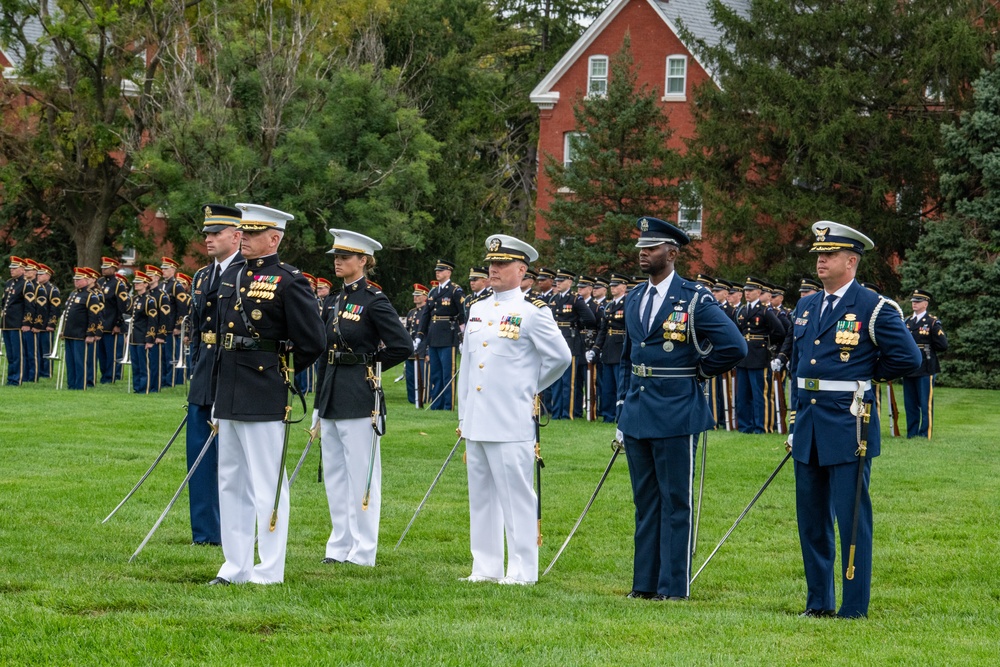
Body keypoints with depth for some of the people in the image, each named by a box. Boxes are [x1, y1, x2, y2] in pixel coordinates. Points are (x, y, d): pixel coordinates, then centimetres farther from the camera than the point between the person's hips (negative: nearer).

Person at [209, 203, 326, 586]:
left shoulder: (289, 282, -10)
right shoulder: (231, 275, 12)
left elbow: (313, 342, -11)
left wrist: (283, 369, 1)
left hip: (265, 399, -8)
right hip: (229, 395, 8)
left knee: (267, 486, -2)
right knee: (231, 484, 13)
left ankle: (270, 572, 3)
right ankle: (236, 566, 21)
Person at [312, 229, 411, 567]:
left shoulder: (374, 301, -10)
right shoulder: (339, 300, 13)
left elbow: (402, 346, -16)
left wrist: (371, 366, -4)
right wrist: (319, 403, 16)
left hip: (360, 398, -9)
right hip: (332, 396, 9)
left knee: (361, 475, -3)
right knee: (334, 475, 12)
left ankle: (363, 552, 2)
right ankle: (340, 547, 19)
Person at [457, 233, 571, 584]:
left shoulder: (533, 312, -6)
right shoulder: (477, 310, 15)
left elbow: (560, 357, -3)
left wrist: (531, 386, 8)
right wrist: (463, 418, 16)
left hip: (511, 424, -7)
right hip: (476, 422, 7)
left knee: (516, 496, -4)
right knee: (481, 497, 11)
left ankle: (522, 571, 1)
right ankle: (486, 566, 18)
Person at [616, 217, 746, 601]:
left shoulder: (694, 299, -8)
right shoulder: (635, 300, 13)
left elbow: (734, 347, -13)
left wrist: (700, 370, -2)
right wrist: (622, 413, 18)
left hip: (675, 414, -7)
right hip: (637, 414, 7)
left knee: (675, 503, -1)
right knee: (645, 502, 12)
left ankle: (673, 587, 3)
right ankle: (645, 583, 17)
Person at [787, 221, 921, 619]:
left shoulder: (874, 309, -7)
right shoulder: (806, 307, 13)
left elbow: (908, 358, -10)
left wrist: (867, 375, 1)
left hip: (848, 427, -7)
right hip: (808, 428, 7)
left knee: (851, 519, -3)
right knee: (811, 518, 11)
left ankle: (855, 608, 2)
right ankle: (818, 602, 20)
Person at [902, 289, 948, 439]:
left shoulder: (933, 322, -2)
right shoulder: (907, 321, 15)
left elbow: (943, 345, -5)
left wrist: (927, 347, -1)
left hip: (925, 370, -6)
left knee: (926, 404, -3)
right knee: (910, 404, 9)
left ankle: (925, 434, 0)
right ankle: (911, 433, 15)